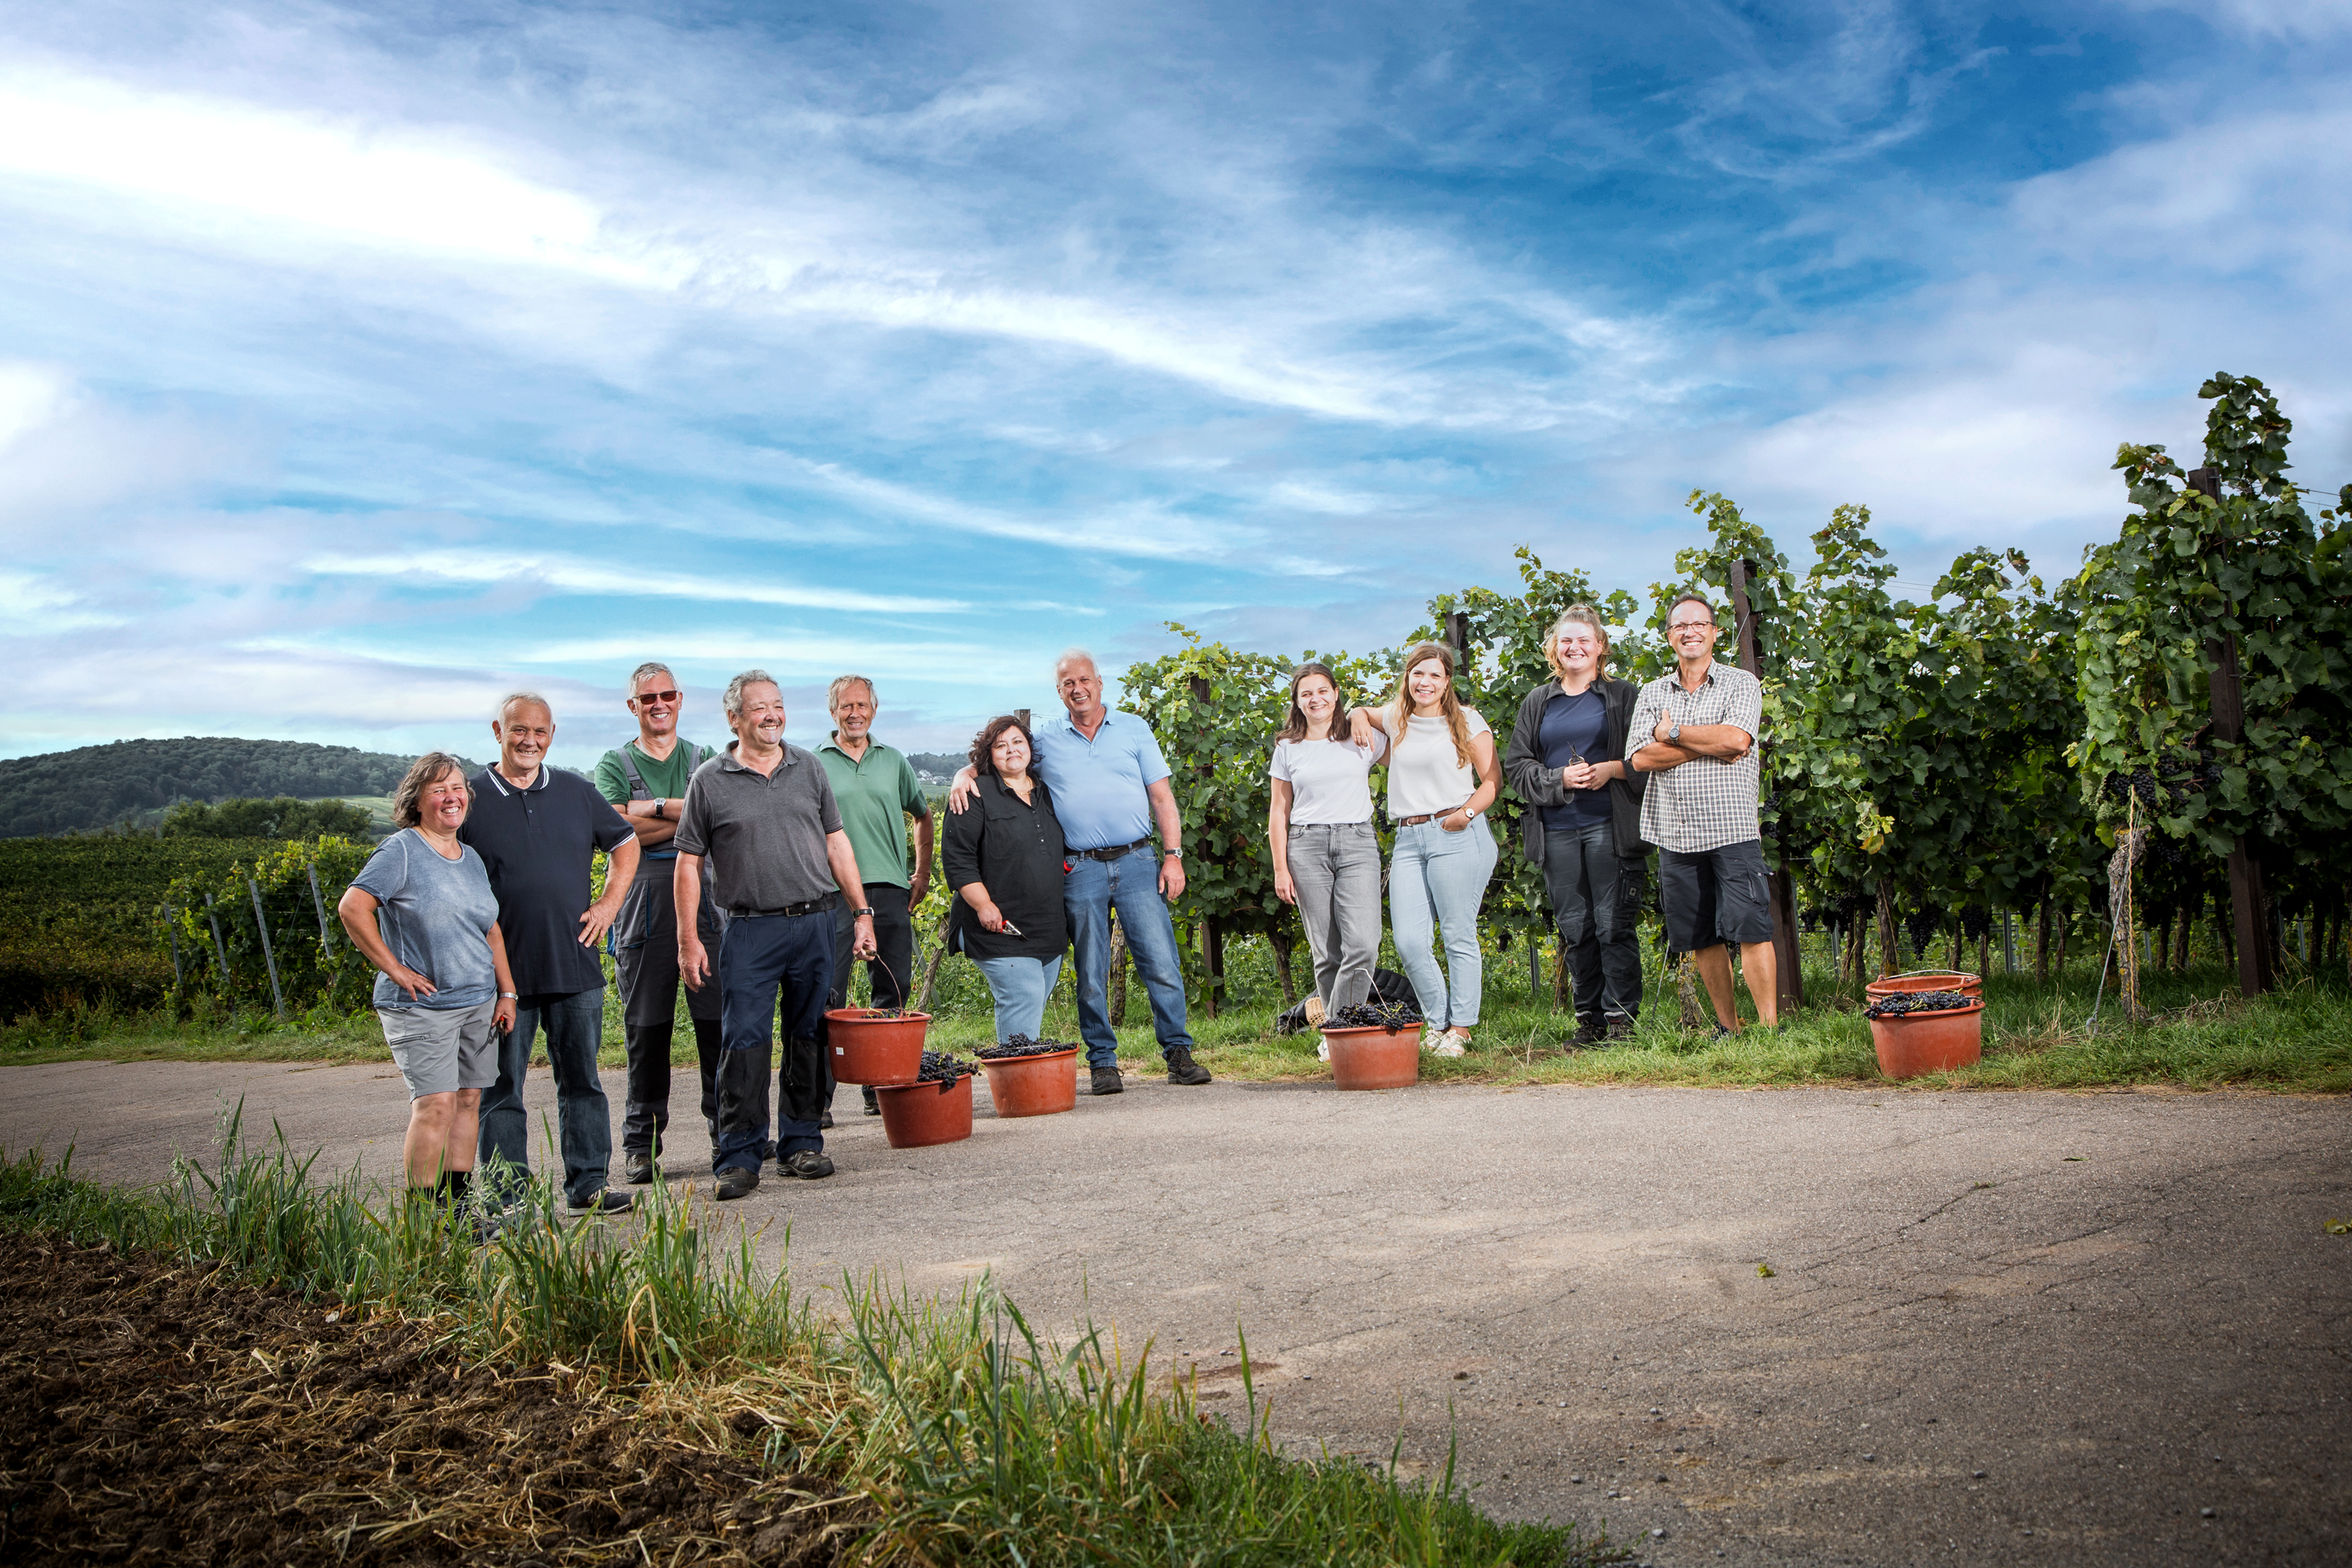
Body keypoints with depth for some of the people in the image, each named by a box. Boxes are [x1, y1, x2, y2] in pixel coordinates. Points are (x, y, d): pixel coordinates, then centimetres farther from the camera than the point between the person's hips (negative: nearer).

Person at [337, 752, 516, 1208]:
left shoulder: (472, 859, 15)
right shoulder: (401, 851, -6)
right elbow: (352, 907, -14)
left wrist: (507, 992, 15)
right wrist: (395, 969, -14)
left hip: (479, 1003, 7)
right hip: (422, 1005, -7)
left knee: (469, 1100, 7)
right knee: (436, 1103, -12)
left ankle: (459, 1201, 13)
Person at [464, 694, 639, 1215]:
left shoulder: (576, 791, 8)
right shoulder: (470, 797, 0)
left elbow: (624, 843, 20)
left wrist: (609, 903, 8)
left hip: (575, 965, 3)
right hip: (502, 972, -3)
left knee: (582, 1079, 9)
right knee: (502, 1088, 3)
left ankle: (588, 1182, 19)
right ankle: (508, 1200, 11)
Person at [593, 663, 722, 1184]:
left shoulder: (704, 760, 15)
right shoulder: (614, 765, 10)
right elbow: (618, 832, -7)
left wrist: (657, 807, -11)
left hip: (705, 901, 1)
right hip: (642, 908, -1)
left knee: (719, 1022, 0)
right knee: (646, 1030, 2)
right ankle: (640, 1144, 11)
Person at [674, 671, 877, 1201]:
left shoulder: (809, 768, 11)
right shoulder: (710, 780, 2)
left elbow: (836, 842, 14)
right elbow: (689, 863, 2)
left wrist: (862, 912, 8)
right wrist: (688, 939, -3)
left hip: (816, 923, 3)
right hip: (749, 931, -3)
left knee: (808, 1038, 8)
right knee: (744, 1042, -5)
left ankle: (801, 1145, 18)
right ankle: (739, 1157, 2)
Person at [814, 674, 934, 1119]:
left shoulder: (894, 761, 15)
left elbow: (922, 816, 26)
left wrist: (923, 874, 18)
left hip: (891, 890, 4)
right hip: (833, 893, -4)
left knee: (893, 991, 5)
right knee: (827, 994, -9)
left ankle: (880, 1089, 15)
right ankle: (817, 1097, -6)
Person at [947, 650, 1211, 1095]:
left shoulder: (1134, 729, 9)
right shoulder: (1044, 741, 10)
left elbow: (1161, 795, 7)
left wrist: (1173, 856, -1)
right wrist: (963, 777, -7)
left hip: (1136, 863, 0)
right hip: (1080, 870, 1)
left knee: (1162, 965, -3)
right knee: (1091, 975, 4)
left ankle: (1179, 1054, 7)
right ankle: (1102, 1063, 13)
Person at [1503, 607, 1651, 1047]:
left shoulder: (1624, 696, 7)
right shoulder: (1537, 704, 15)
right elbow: (1516, 766, 10)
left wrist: (1612, 769, -14)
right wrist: (1561, 779, -6)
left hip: (1610, 826, -3)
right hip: (1556, 832, 3)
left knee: (1615, 924, -5)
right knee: (1574, 928, 4)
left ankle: (1621, 1015, 2)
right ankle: (1590, 1018, 12)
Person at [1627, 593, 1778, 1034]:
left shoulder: (1742, 684, 4)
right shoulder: (1652, 694, 12)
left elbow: (1736, 740, -15)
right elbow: (1641, 758, -3)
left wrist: (1673, 733, -5)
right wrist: (1711, 745, -9)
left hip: (1731, 829, -4)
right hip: (1674, 831, 4)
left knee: (1750, 929, -10)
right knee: (1700, 938, 8)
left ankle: (1769, 1026, -4)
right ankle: (1728, 1027, 18)